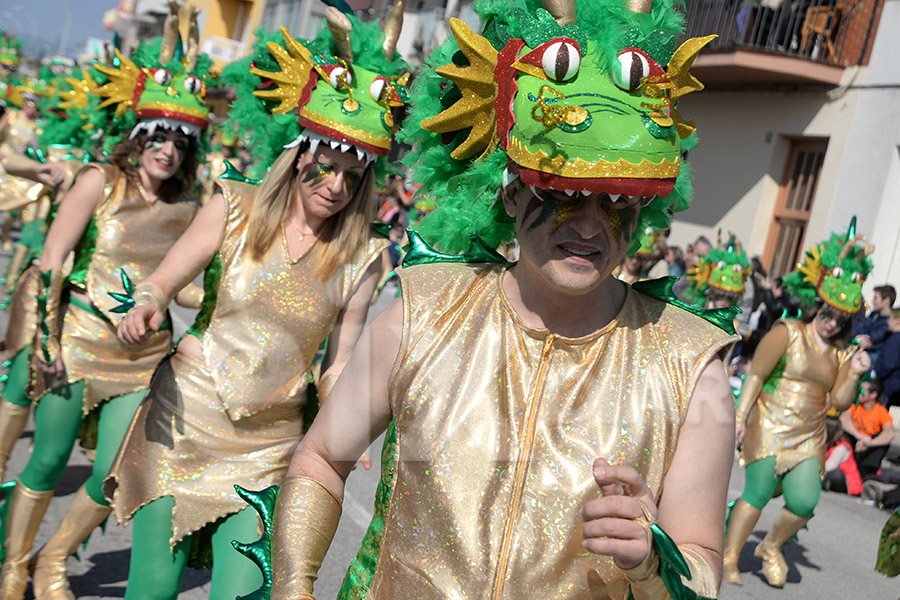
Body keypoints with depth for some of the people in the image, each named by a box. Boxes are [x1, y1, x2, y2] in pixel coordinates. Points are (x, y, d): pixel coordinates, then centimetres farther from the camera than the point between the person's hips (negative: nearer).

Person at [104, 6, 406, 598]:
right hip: (184, 420, 0)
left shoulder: (361, 258, -5)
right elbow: (163, 279, -3)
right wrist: (146, 306, -25)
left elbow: (338, 365, 1)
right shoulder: (236, 207, -5)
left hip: (268, 447, 0)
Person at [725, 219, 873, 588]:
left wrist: (855, 374, -6)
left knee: (804, 502, -8)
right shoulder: (787, 333, -4)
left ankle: (771, 547, 21)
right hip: (770, 427, -5)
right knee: (759, 492, -10)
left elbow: (840, 402, 10)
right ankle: (729, 558, 6)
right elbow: (756, 374, -8)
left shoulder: (840, 353, 11)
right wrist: (740, 415, -15)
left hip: (810, 436, 5)